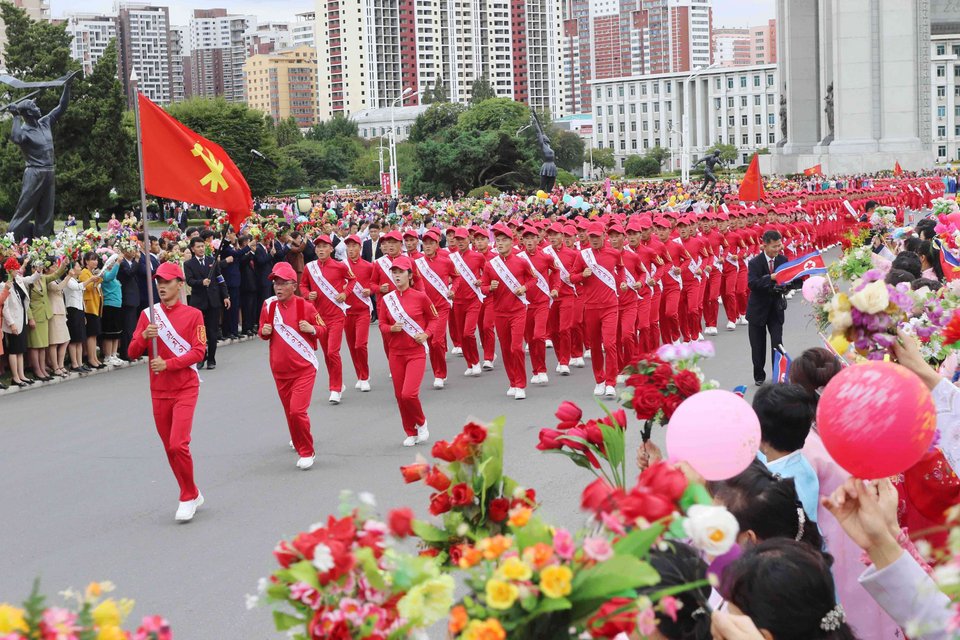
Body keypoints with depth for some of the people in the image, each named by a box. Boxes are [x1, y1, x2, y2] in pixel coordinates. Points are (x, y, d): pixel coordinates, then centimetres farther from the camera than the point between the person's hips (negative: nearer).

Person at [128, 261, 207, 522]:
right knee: (169, 448, 8)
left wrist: (168, 363, -21)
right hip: (159, 391, 4)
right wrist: (144, 336, -17)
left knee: (178, 444, -17)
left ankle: (188, 497, 1)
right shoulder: (148, 315, 6)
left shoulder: (193, 314, -3)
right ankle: (192, 495, 26)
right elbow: (133, 353, 3)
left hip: (185, 388, -4)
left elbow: (199, 352, -10)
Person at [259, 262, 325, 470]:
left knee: (297, 410, -15)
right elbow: (264, 333, 13)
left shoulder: (305, 306, -9)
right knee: (289, 411, 14)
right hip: (280, 369, 4)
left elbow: (322, 329, 3)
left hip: (304, 368, -4)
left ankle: (307, 452, 3)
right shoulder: (269, 306, -1)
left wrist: (312, 329, -18)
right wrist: (265, 332, -10)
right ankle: (299, 444, 42)